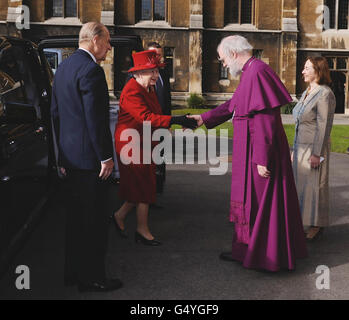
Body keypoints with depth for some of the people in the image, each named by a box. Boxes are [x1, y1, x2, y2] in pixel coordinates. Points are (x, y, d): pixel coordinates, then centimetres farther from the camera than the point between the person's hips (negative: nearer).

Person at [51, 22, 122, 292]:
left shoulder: (63, 67, 14)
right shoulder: (91, 69, -16)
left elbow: (55, 112, 18)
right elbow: (95, 118, -21)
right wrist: (105, 156, -16)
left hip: (70, 155, 10)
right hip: (89, 156, -10)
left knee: (76, 217, 17)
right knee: (94, 220, 0)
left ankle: (73, 273, 27)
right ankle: (92, 278, 10)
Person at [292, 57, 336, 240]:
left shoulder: (325, 94, -14)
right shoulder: (307, 93, 13)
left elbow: (324, 126, -18)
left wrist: (316, 154, -20)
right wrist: (295, 149, 19)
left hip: (315, 148, -9)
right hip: (301, 146, 9)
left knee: (315, 185, -1)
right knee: (301, 183, 12)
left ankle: (317, 224, 10)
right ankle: (304, 220, 22)